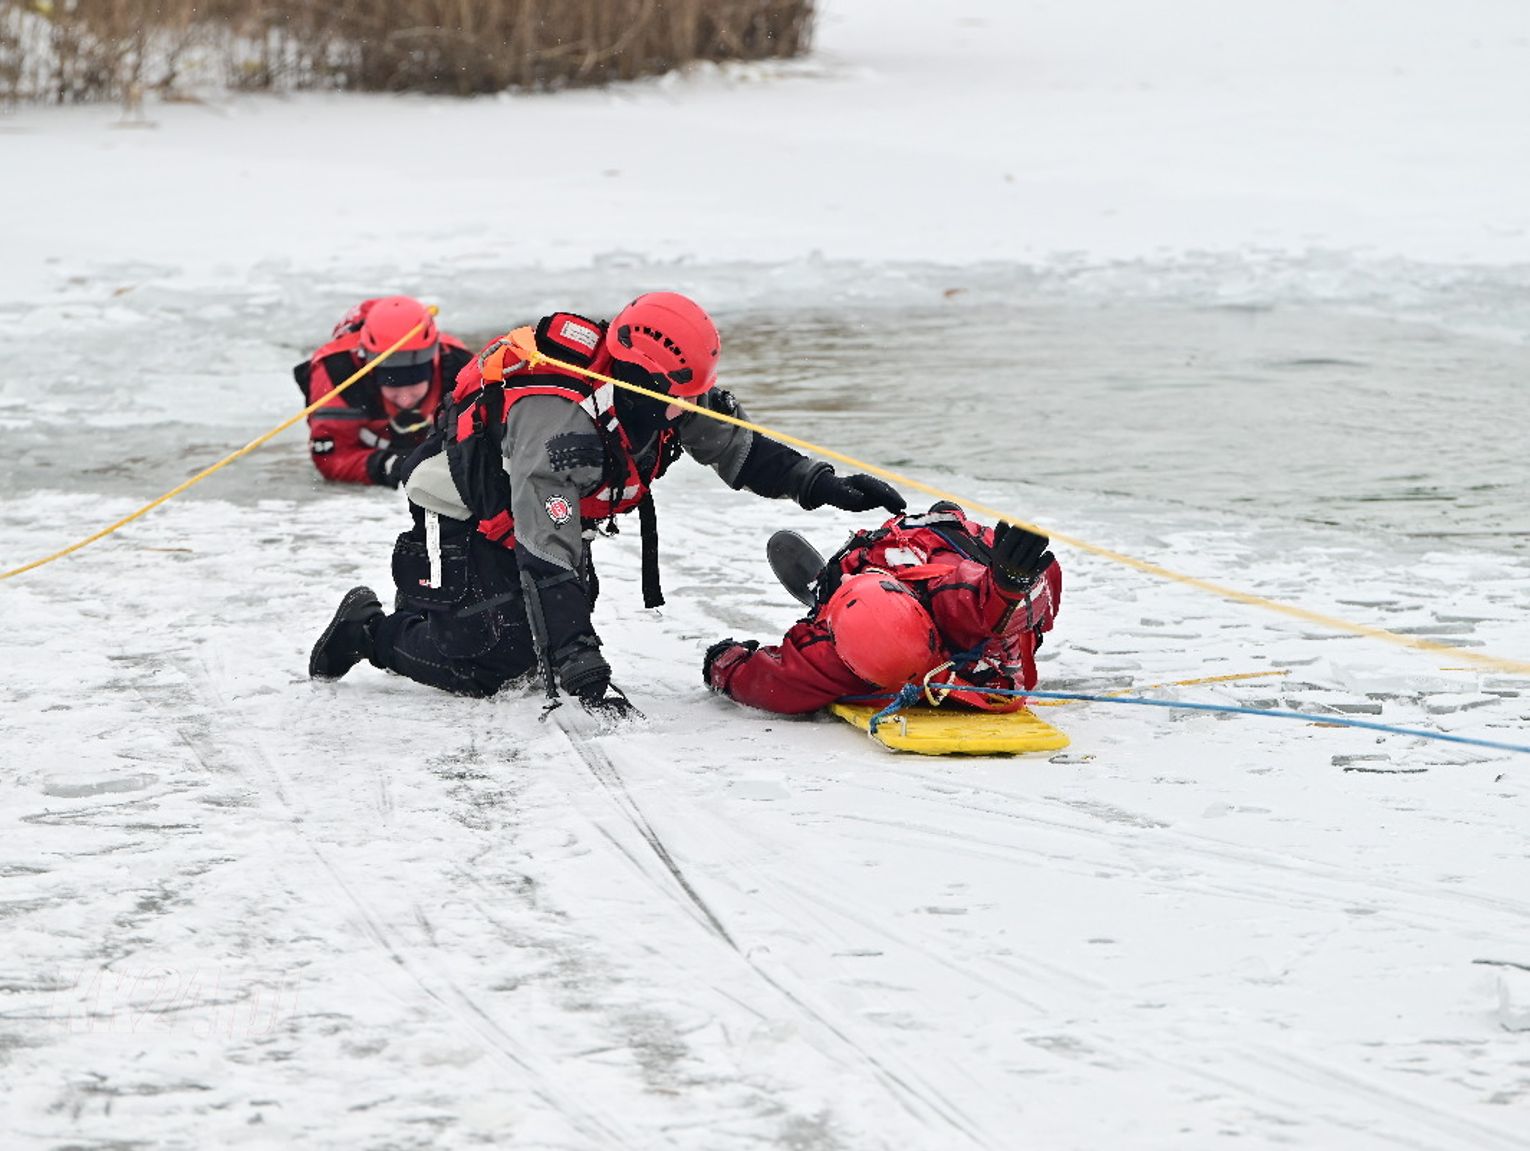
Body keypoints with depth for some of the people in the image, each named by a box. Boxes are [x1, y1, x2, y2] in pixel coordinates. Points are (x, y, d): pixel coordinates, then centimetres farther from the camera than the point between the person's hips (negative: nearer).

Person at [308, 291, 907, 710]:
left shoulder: (648, 394, -17)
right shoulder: (559, 420, -41)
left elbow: (735, 442, 2)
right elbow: (547, 560, -43)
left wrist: (819, 484, -7)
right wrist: (585, 678, -47)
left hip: (548, 519, 9)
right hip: (463, 523, -9)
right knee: (487, 661, -20)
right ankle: (371, 629, 4)